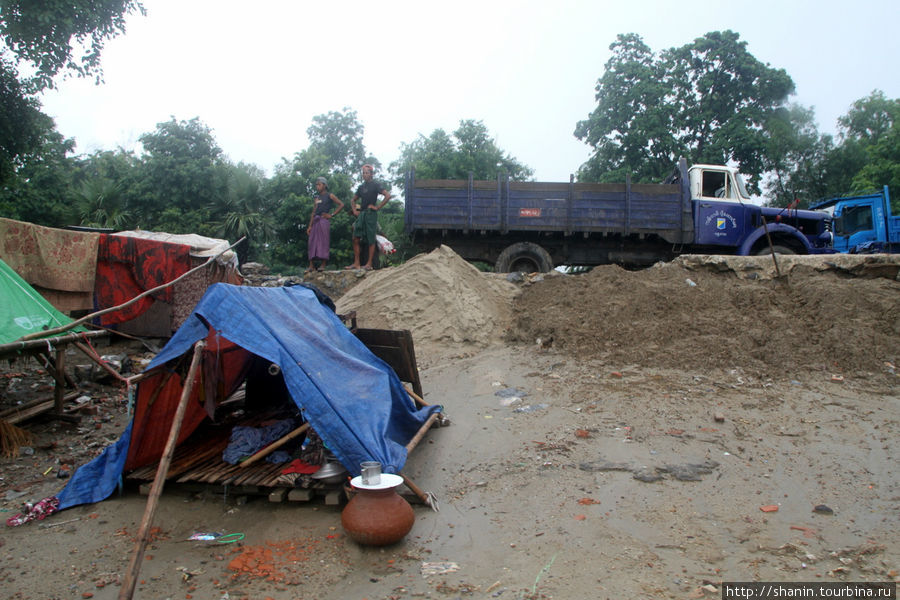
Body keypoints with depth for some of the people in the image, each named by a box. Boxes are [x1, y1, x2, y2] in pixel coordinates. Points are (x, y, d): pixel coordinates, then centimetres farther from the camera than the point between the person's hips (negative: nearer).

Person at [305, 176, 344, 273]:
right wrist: (310, 226, 12)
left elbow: (341, 205, -3)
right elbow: (313, 212, 19)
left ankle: (323, 264, -6)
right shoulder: (316, 197, 21)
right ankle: (311, 266, 1)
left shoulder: (329, 196, 4)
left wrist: (332, 215, -6)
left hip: (324, 220, -6)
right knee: (313, 242, 1)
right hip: (315, 221, 6)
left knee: (324, 242, -8)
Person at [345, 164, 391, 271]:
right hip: (361, 214, 7)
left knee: (371, 240, -5)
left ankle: (369, 264, -3)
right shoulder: (361, 187, 19)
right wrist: (354, 210, 13)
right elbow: (353, 200, 31)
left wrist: (377, 207, -14)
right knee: (356, 239, 1)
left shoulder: (376, 185, -1)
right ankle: (356, 263, 5)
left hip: (371, 214, -7)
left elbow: (388, 196, -14)